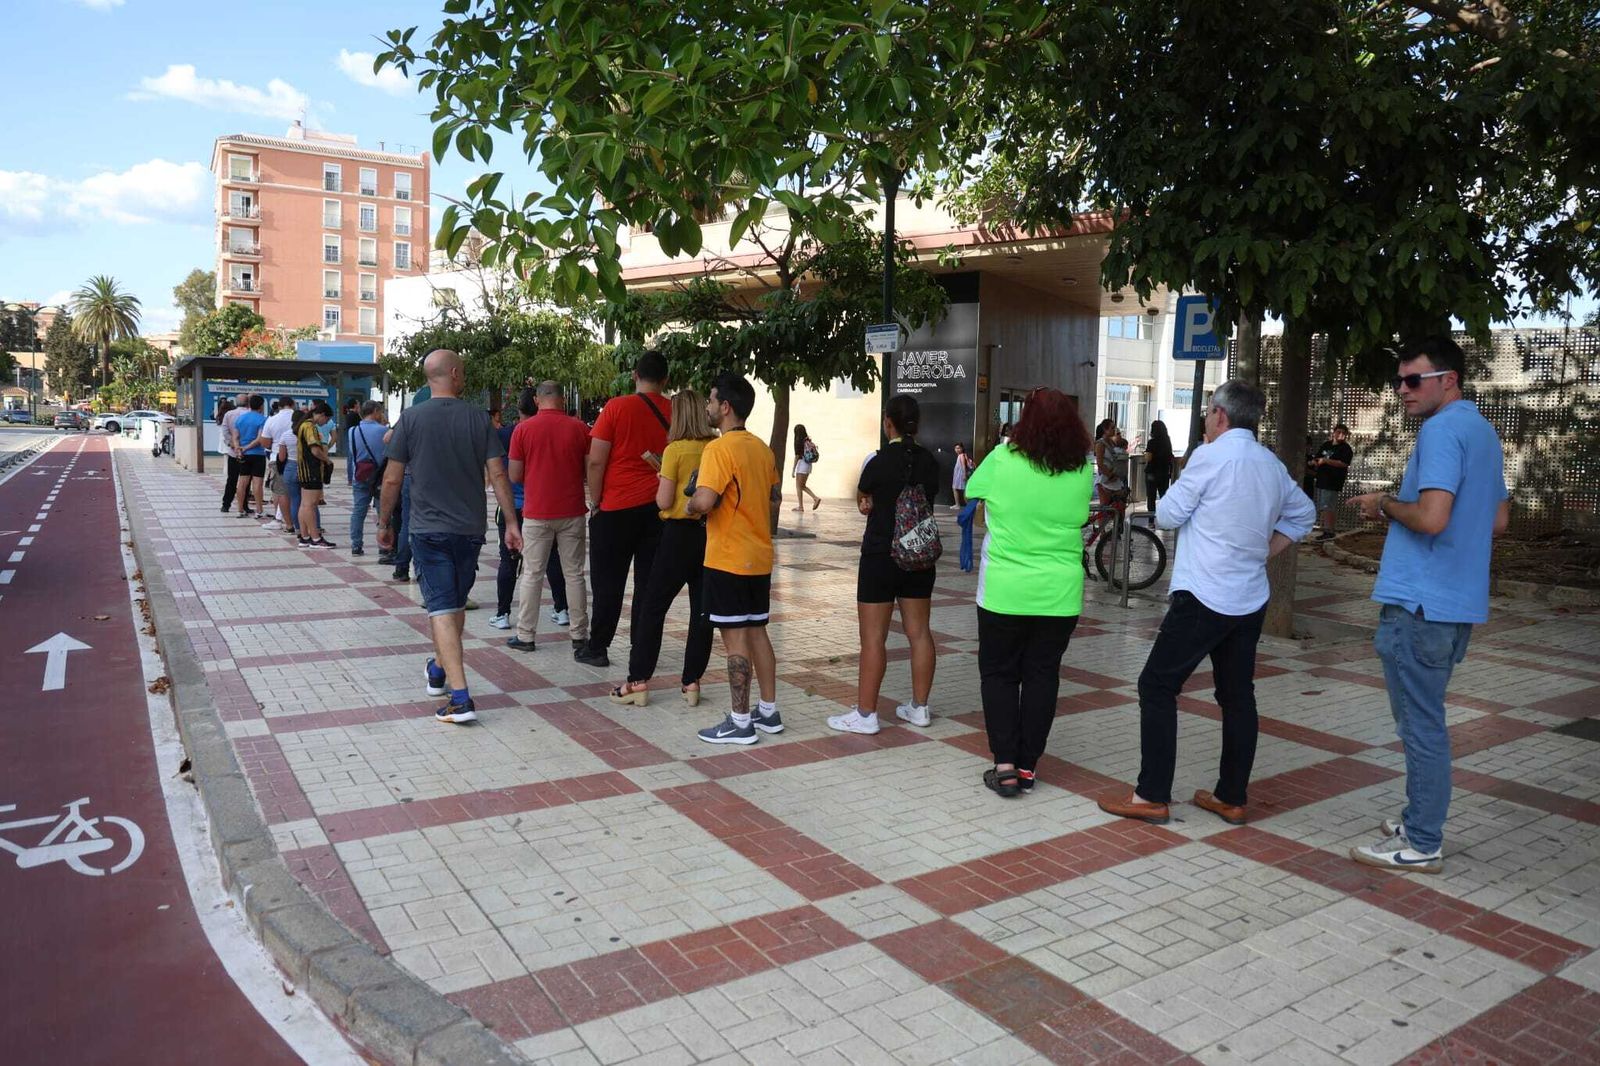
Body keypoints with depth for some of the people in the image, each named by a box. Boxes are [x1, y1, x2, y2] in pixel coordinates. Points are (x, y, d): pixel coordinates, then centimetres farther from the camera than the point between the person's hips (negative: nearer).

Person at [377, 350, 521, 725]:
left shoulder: (411, 419, -5)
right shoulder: (478, 418, -2)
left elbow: (392, 479, -3)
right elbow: (498, 474, -4)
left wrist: (384, 524, 10)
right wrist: (511, 524, 2)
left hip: (429, 528, -2)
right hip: (471, 528, 3)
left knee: (441, 608, -4)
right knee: (457, 602, 19)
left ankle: (459, 697, -13)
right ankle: (440, 671, 40)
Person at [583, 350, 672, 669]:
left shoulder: (616, 407, -8)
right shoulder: (674, 412, 0)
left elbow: (596, 461, -8)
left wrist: (595, 501, 2)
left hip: (616, 509, -3)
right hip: (658, 508, 3)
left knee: (608, 581, 6)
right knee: (648, 581, 8)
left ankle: (597, 648, 12)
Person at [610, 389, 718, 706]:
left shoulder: (675, 449, -10)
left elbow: (664, 501, -10)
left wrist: (661, 482, 9)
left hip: (680, 533, -4)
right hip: (710, 533, 4)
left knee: (653, 607, 4)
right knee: (702, 609, 8)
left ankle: (638, 681, 6)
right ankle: (692, 682, 11)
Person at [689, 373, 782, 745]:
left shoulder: (719, 449, -16)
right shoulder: (762, 449, 9)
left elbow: (704, 501, -27)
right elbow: (773, 496, 20)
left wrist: (690, 505, -6)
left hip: (728, 559, -8)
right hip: (759, 557, 8)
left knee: (735, 637, -1)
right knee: (757, 631, 15)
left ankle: (740, 723, 6)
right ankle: (769, 712, 23)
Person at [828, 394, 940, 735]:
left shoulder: (880, 462, -14)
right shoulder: (930, 462, 2)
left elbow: (862, 502, 0)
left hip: (880, 557, -6)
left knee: (873, 637, 0)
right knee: (919, 632, 12)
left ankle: (865, 714, 4)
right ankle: (919, 707, 21)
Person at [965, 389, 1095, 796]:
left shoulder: (1003, 460, -12)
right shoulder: (1083, 471, -4)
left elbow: (970, 491, 6)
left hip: (1004, 591, -2)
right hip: (1060, 595, 2)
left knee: (998, 674, 10)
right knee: (1042, 676, 11)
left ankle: (1004, 764, 4)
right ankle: (1027, 766, 16)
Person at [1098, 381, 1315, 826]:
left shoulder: (1211, 456, -12)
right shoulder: (1272, 465, 10)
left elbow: (1167, 515, -6)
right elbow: (1302, 514, 25)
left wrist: (1184, 483, 12)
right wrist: (1262, 552, 19)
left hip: (1203, 597, -7)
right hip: (1250, 600, 7)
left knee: (1158, 686, 0)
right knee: (1238, 695, 13)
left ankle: (1152, 797, 1)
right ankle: (1232, 798, 20)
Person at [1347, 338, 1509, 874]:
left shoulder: (1442, 430, -15)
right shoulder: (1484, 432, 16)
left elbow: (1431, 517, -25)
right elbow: (1498, 522, 22)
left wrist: (1384, 503, -9)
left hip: (1421, 602, -10)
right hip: (1459, 601, 10)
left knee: (1421, 724, -2)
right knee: (1425, 718, 19)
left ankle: (1421, 845, 7)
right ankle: (1421, 818, 30)